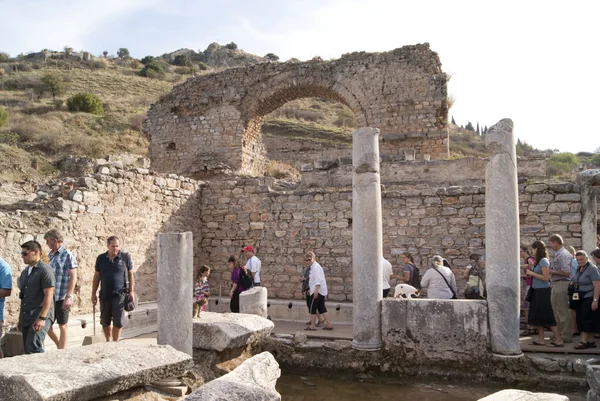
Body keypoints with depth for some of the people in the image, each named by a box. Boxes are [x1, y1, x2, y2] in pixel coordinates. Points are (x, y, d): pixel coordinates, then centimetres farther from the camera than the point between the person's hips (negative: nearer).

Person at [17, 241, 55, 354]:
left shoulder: (45, 270, -8)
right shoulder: (25, 272, 16)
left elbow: (49, 295, -15)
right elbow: (24, 298, 20)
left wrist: (42, 318, -21)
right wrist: (20, 319, 18)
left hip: (40, 317, -8)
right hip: (26, 318, 8)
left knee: (33, 348, -18)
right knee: (27, 349, 7)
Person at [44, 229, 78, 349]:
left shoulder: (67, 255, -8)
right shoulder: (50, 255, 11)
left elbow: (73, 277, -11)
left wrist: (68, 297, -17)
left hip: (62, 297, -7)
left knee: (62, 325, 4)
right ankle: (60, 346, 29)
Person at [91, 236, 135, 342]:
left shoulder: (125, 257, -3)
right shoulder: (101, 258, 3)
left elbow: (130, 274, 2)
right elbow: (97, 276, 9)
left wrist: (131, 292, -2)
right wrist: (93, 294, 7)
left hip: (120, 294, -3)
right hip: (105, 295, 3)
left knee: (118, 322, -3)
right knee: (105, 321, 12)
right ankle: (108, 341, 32)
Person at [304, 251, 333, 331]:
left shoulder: (315, 267, -13)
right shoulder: (313, 266, 18)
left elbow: (318, 280, -21)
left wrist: (316, 290, -26)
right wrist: (310, 288, 29)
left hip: (318, 290, -10)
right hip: (322, 291, 10)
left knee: (312, 307, -2)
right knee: (321, 307, 10)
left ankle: (312, 325, 5)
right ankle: (328, 324, 8)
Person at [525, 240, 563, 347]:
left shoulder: (543, 261, -15)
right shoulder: (539, 261, 11)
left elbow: (546, 277, -20)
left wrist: (532, 273, -14)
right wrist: (530, 272, 6)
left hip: (543, 291, -9)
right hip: (537, 291, 9)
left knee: (546, 316, -4)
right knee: (537, 316, 12)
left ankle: (558, 340, 2)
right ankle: (540, 339, 18)